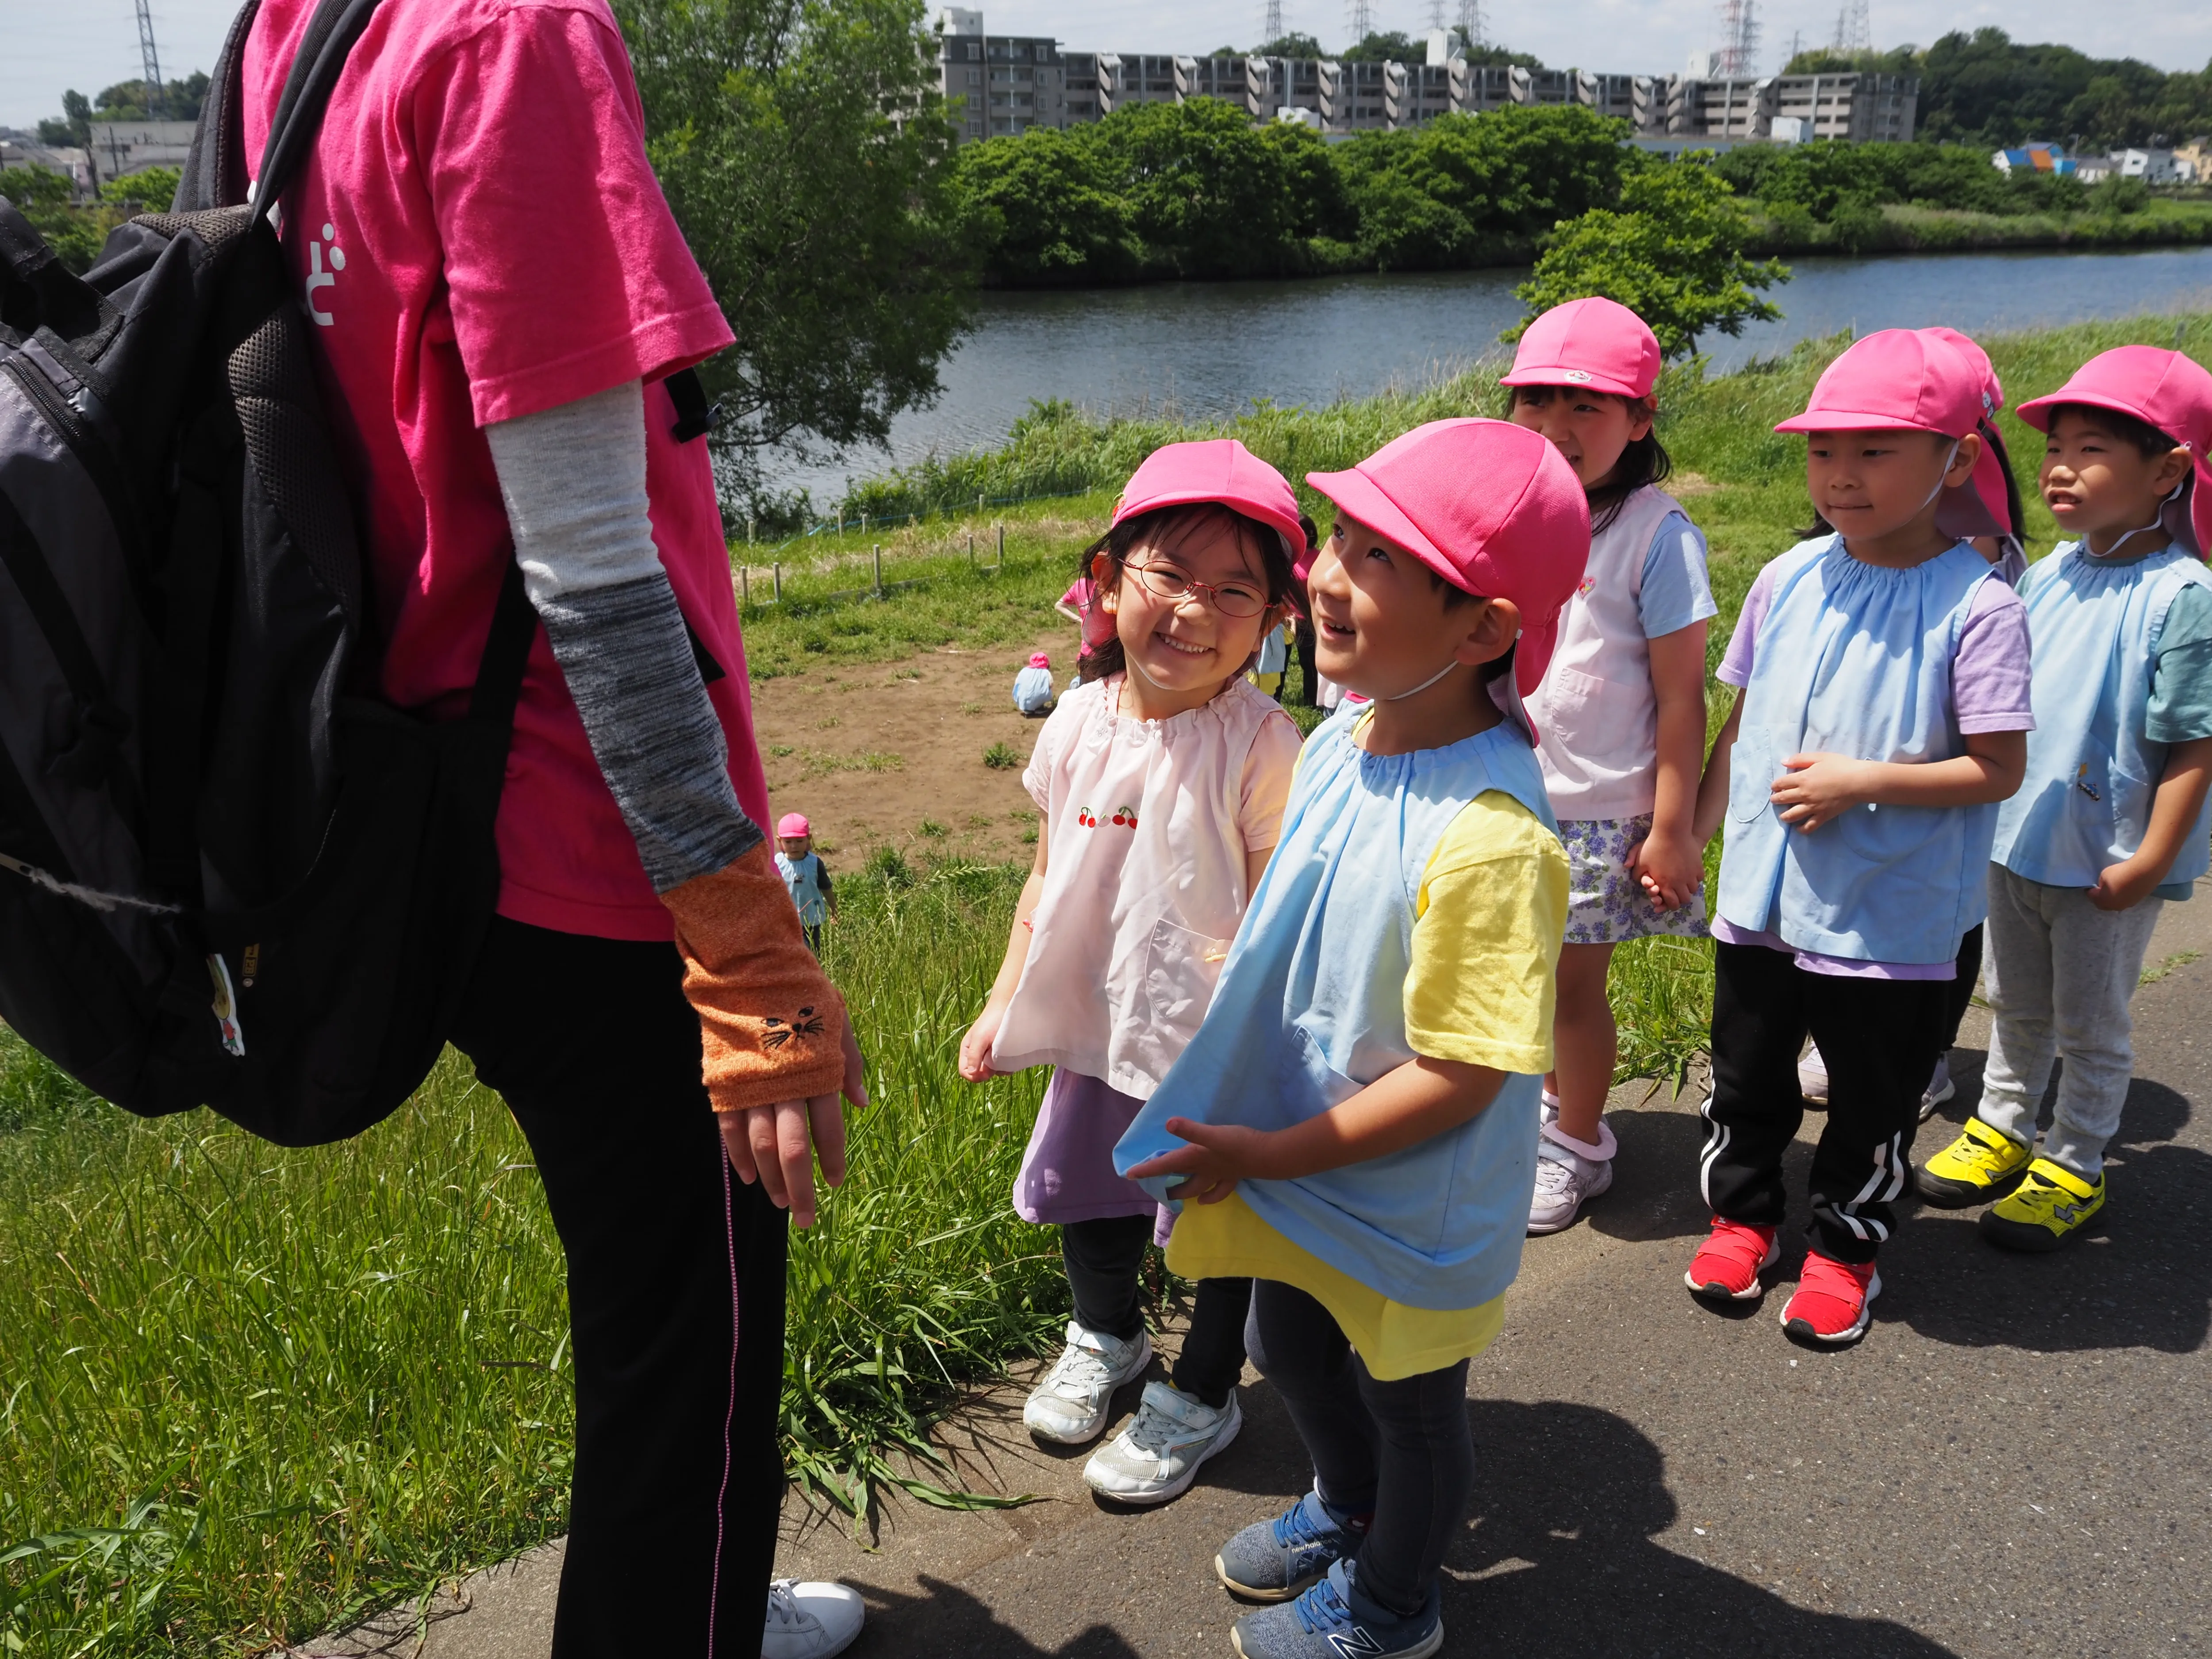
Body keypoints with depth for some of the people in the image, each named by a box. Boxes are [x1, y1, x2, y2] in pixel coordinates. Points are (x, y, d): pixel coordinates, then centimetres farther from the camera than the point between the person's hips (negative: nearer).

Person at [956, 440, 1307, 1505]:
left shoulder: (1262, 749, -21)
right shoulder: (1079, 725, -4)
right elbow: (1049, 878, 8)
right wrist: (1005, 1003, 9)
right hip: (1099, 1033, 6)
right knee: (1086, 1202, 24)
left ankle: (1199, 1395, 40)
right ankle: (1106, 1340, 54)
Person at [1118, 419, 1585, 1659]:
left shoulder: (1489, 838, -35)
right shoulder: (1338, 743, -8)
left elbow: (1458, 1079, -30)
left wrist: (1271, 1153, -23)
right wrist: (1250, 1139, 11)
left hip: (1409, 1208, -8)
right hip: (1296, 1171, 8)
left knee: (1411, 1408, 20)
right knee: (1293, 1351, 31)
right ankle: (1346, 1509, 61)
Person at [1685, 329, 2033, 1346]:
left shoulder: (1975, 606, -15)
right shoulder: (1788, 581, 0)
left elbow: (1999, 767, -14)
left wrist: (1862, 782, -22)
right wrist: (1692, 832, 11)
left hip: (1887, 919, -4)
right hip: (1760, 895, 5)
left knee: (1873, 1094, 14)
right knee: (1747, 1072, 19)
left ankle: (1845, 1244, 35)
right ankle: (1742, 1213, 41)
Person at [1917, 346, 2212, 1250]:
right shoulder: (2050, 574, 2)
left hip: (2106, 865, -6)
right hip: (2017, 838, 6)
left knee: (2089, 1023, 11)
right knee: (2017, 1006, 22)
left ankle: (2073, 1166, 28)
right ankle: (2002, 1128, 40)